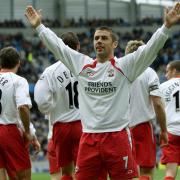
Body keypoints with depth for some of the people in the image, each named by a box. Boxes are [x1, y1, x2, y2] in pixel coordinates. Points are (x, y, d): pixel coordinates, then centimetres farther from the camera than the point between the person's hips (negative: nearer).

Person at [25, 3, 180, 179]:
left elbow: (150, 48, -8)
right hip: (88, 137, 3)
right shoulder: (81, 64, 12)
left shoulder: (125, 66, 1)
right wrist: (39, 26, 17)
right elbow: (57, 45, 17)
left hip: (117, 137, -3)